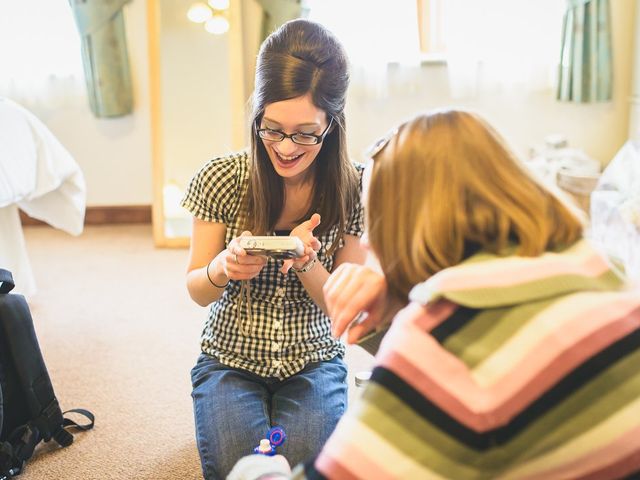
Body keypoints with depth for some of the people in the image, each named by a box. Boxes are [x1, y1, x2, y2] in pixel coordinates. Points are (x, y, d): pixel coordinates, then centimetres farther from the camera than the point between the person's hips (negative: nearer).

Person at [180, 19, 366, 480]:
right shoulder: (220, 179, -12)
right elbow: (197, 291, -2)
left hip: (314, 360, 0)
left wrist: (305, 262, -28)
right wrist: (223, 269, -27)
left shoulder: (355, 189, -11)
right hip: (230, 359, 0)